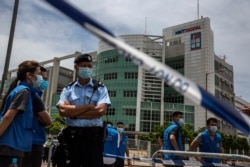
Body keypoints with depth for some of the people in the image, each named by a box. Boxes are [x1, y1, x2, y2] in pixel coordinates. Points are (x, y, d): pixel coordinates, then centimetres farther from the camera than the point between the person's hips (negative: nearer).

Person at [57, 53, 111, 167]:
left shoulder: (100, 88, 2)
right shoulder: (68, 89, 7)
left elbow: (101, 110, -12)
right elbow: (62, 110, -8)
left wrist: (73, 113, -9)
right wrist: (88, 106, -10)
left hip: (93, 136, -2)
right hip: (72, 136, 2)